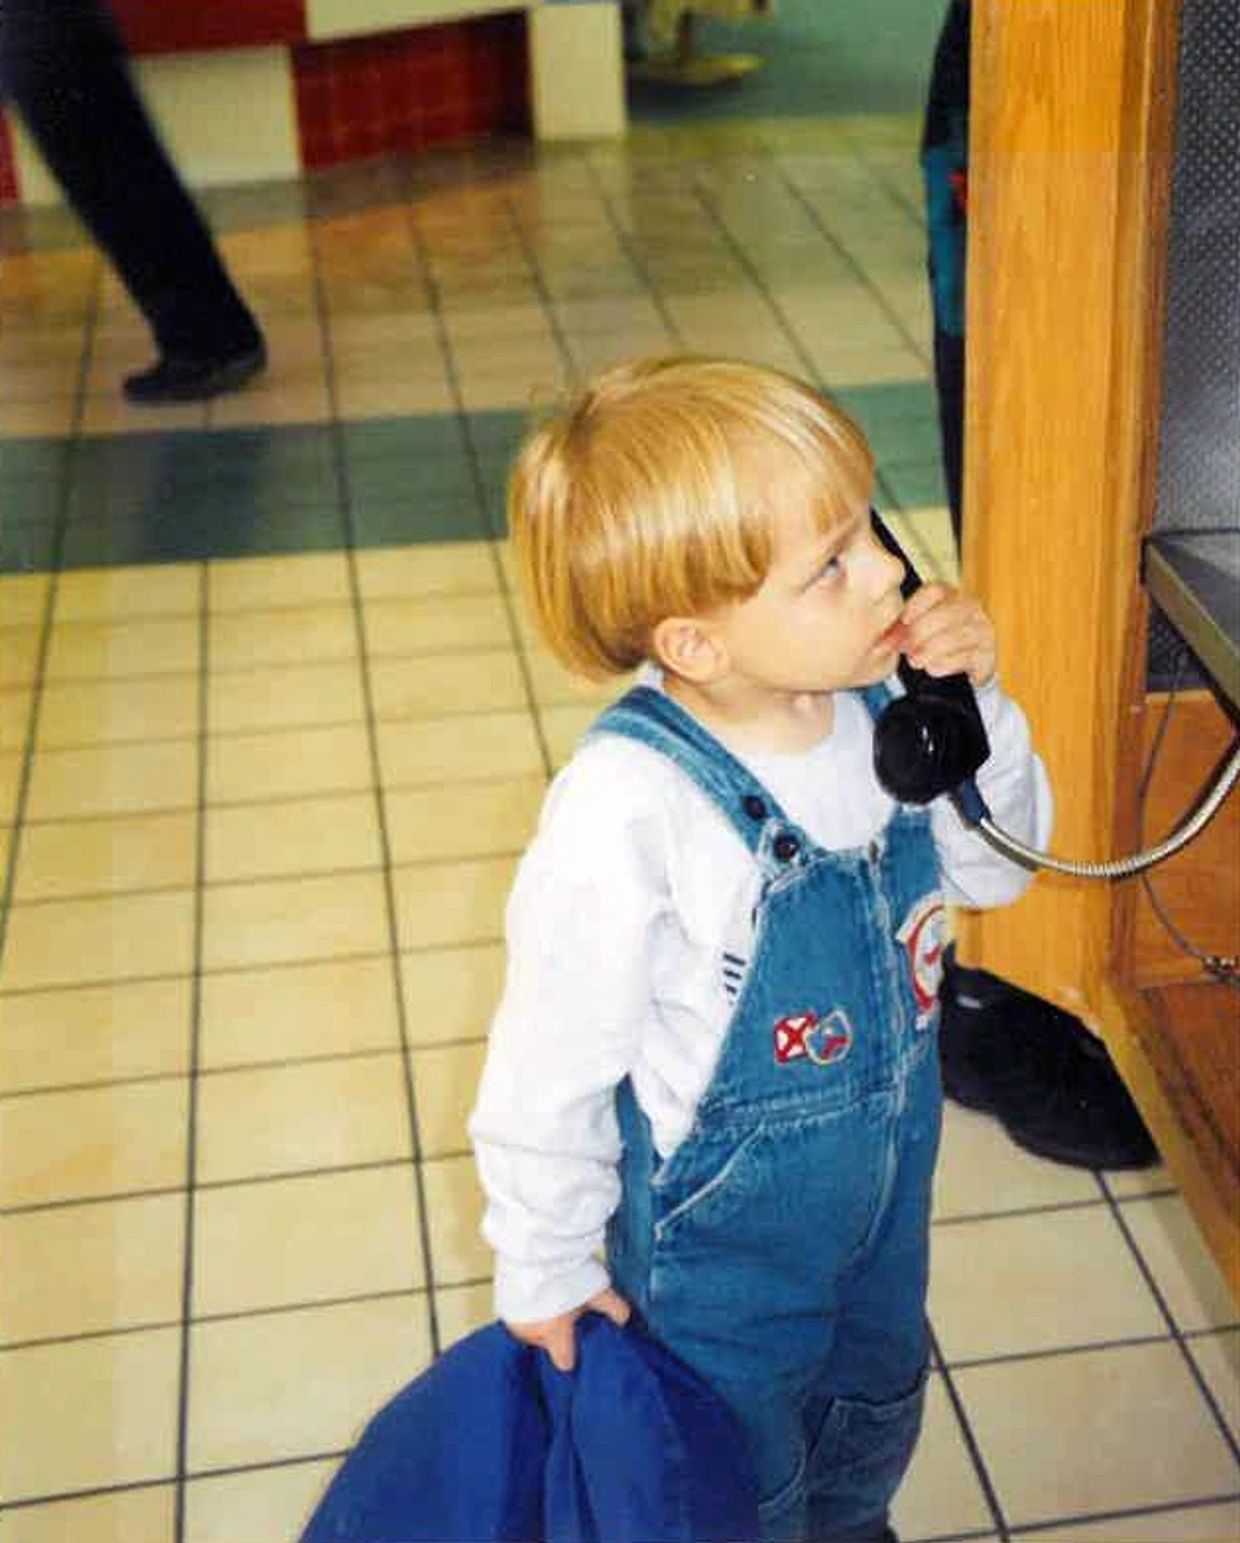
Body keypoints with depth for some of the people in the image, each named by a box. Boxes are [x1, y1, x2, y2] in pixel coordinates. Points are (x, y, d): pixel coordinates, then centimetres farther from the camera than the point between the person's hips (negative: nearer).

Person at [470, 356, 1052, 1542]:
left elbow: (993, 869, -1)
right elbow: (552, 1057, -23)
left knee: (877, 1406, 34)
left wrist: (974, 708, -20)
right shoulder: (626, 807, -35)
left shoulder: (879, 705, -19)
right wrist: (544, 1269, -9)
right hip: (720, 1225, -6)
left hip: (890, 1177, 6)